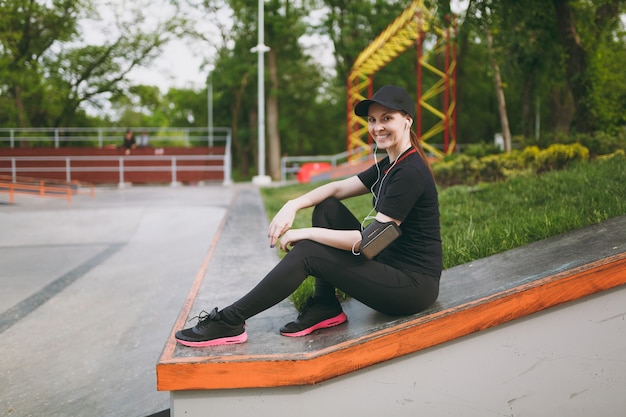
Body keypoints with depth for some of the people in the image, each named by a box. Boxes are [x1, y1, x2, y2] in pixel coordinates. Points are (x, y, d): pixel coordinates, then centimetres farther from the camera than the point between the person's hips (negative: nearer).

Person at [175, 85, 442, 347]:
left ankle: (229, 322, -7)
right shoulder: (389, 166, 9)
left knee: (308, 254, -16)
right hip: (388, 264, 9)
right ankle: (324, 307, 4)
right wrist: (293, 206, -8)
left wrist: (306, 233, -16)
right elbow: (338, 188, 10)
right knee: (327, 208, 5)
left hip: (414, 285, -9)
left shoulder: (410, 173, -20)